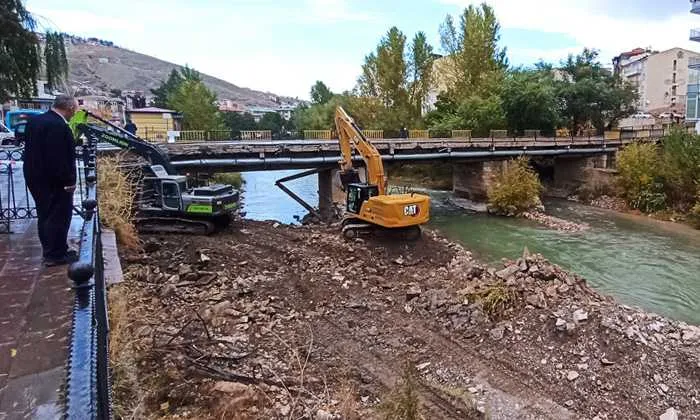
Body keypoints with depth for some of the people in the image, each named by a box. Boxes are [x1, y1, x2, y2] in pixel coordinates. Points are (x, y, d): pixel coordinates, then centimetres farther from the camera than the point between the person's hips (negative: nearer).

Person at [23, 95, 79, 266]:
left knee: (45, 215, 18)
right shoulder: (59, 126, -23)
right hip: (53, 181, -10)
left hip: (35, 177, 10)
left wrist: (34, 173, 22)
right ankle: (55, 254, 9)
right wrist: (69, 181, -18)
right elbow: (60, 158, -25)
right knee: (58, 216, 1)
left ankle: (49, 250, 29)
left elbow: (30, 149, 16)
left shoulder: (34, 120, 9)